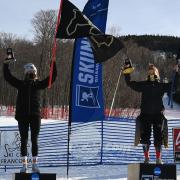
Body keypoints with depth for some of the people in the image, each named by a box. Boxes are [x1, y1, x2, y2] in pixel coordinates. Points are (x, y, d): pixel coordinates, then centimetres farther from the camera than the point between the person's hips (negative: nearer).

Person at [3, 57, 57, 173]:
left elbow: (52, 77, 8)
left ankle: (35, 164, 7)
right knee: (24, 140, 2)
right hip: (22, 116, 0)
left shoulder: (39, 84, 9)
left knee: (34, 140, 2)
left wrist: (53, 64, 3)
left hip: (35, 115, 0)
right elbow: (8, 76, 8)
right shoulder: (21, 84, 8)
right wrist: (6, 64, 2)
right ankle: (24, 164, 6)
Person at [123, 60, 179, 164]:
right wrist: (127, 73, -2)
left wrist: (176, 73, -2)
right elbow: (130, 84, 7)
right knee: (145, 136, 1)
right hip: (145, 115, 0)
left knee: (158, 137, 1)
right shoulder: (143, 85, 7)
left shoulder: (162, 86, 7)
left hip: (158, 115, 0)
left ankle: (159, 158, 10)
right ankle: (146, 158, 11)